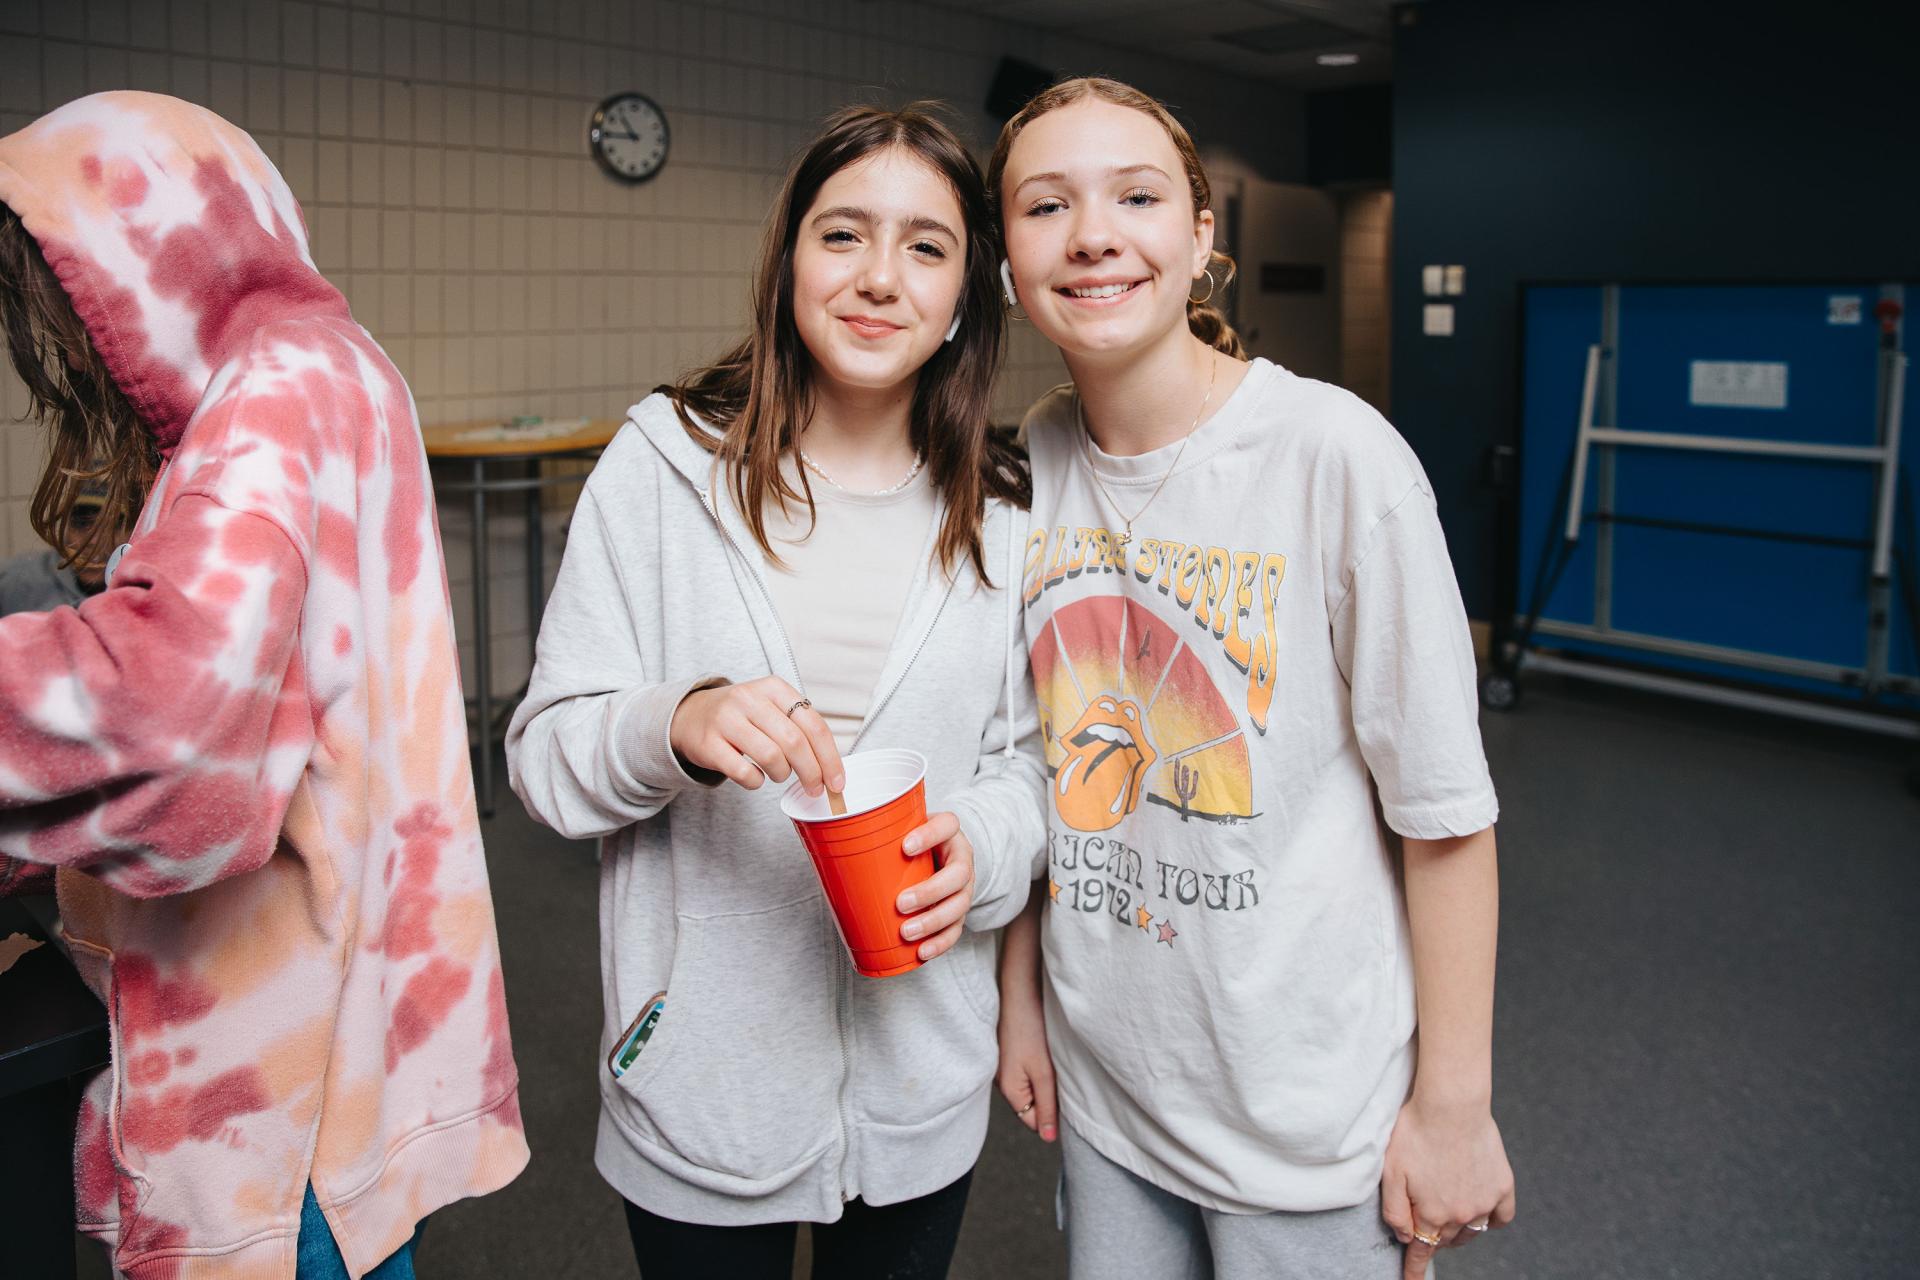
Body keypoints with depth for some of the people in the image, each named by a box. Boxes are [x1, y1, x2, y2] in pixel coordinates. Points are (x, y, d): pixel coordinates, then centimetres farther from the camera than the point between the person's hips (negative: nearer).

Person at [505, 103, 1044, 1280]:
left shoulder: (1002, 512, 0)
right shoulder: (666, 466, -9)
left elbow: (1030, 754, 6)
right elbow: (546, 753, -7)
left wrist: (982, 846, -16)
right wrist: (677, 723, -28)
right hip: (702, 1076, -2)